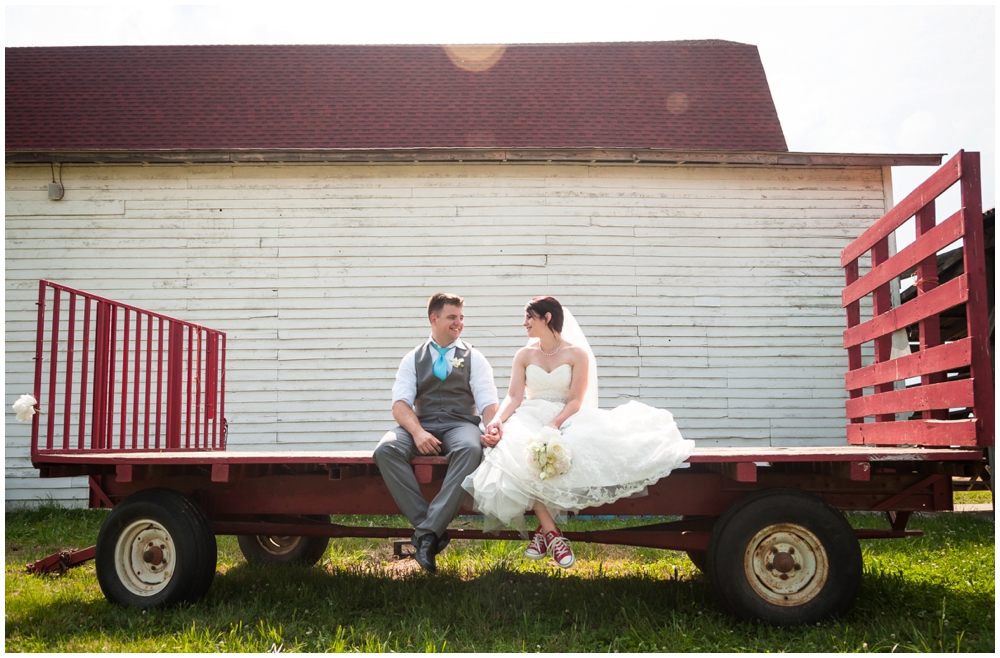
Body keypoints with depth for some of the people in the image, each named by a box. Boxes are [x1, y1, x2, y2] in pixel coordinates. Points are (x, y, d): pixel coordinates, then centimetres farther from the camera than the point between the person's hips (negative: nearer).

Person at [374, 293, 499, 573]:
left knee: (470, 449, -38)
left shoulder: (473, 357, 14)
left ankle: (427, 533, -34)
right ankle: (429, 528, -28)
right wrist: (417, 432, -19)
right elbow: (400, 403, 2)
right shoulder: (413, 359, 15)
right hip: (421, 425, 1)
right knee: (386, 449, -31)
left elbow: (488, 402, 3)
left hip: (460, 424, -1)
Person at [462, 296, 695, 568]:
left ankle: (544, 529, -25)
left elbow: (575, 401, -7)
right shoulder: (524, 355, 13)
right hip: (530, 420, 2)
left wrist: (553, 426, -25)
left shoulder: (577, 354, 2)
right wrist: (498, 420, -19)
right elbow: (513, 396, 2)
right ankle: (551, 531, -33)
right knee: (517, 451, -35)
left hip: (566, 420, -2)